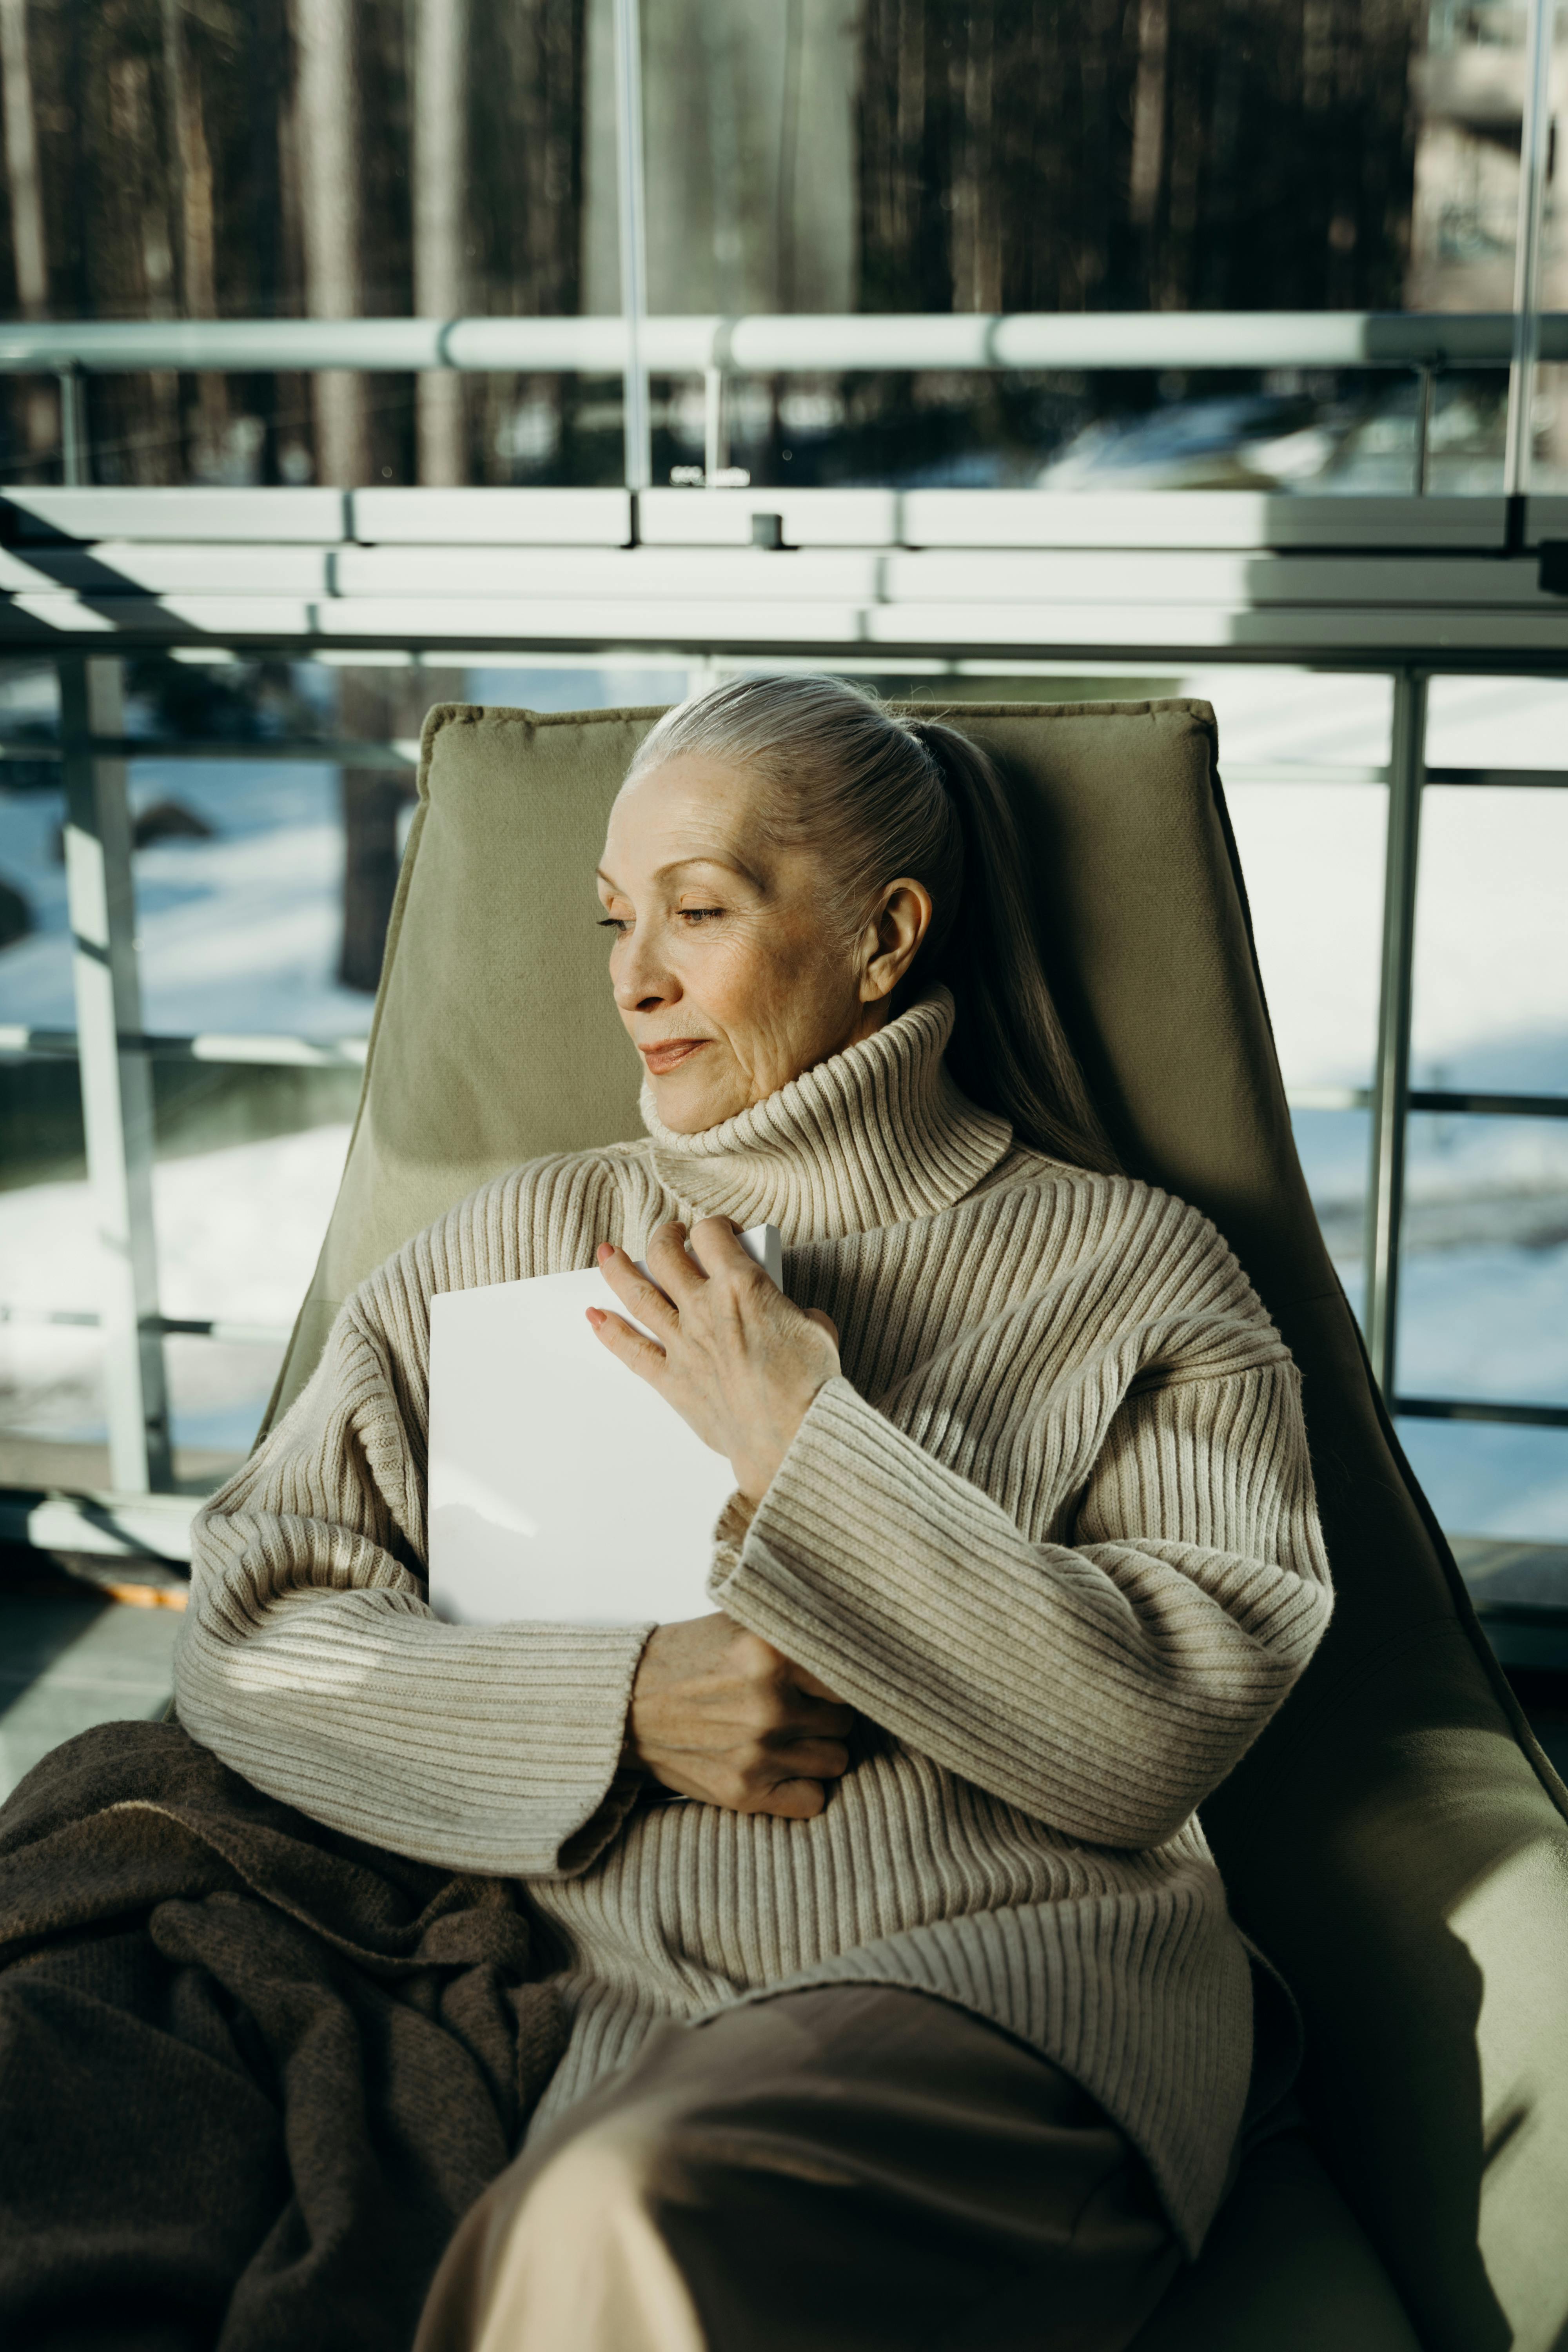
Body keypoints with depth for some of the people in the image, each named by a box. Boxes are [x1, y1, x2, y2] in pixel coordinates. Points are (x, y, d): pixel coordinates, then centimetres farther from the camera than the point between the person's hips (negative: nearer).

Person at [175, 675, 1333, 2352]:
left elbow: (1163, 1734, -4)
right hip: (604, 2010, 3)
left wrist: (801, 1451, -7)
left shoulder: (1129, 1267, 8)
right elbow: (245, 1635, 10)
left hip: (1010, 1993, -3)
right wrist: (623, 1710, -5)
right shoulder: (523, 1243, 17)